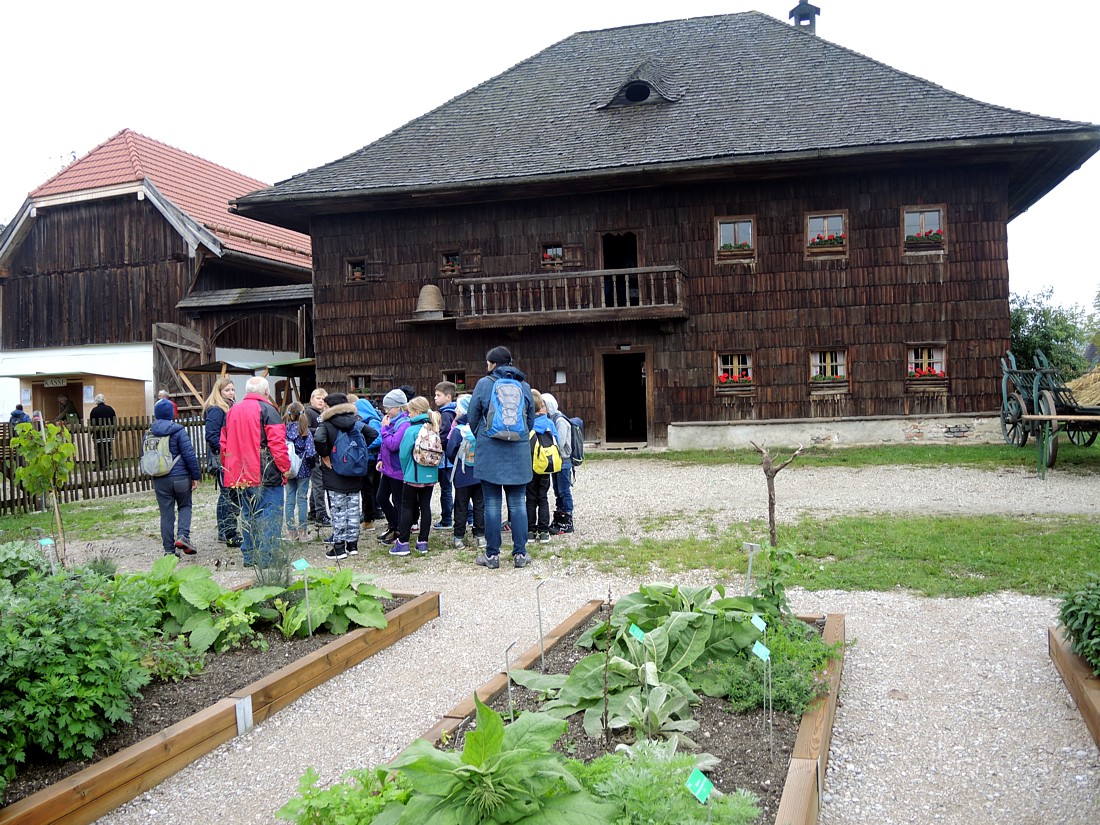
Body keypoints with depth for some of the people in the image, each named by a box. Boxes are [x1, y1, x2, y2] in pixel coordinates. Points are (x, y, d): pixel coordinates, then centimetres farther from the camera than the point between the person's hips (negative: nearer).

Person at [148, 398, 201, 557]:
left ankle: (169, 549, 9)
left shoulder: (150, 433, 4)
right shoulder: (178, 431, -9)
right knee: (185, 506, 15)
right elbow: (189, 454, -11)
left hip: (159, 480, 3)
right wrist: (196, 475, -4)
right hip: (180, 477, -3)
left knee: (166, 513, 8)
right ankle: (183, 535, -7)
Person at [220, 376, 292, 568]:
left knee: (248, 515, 16)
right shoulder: (266, 409, -9)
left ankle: (248, 556, 20)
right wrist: (285, 468, -7)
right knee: (269, 515, -2)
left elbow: (224, 444, 18)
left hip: (242, 476, 7)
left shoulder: (232, 411, 14)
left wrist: (229, 469, 24)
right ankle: (266, 558, -3)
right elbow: (277, 443, -15)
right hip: (266, 474, -7)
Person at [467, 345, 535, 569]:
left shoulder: (484, 384, -4)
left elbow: (472, 419, 2)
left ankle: (492, 555, 9)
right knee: (518, 504, 8)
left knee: (492, 505, 4)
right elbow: (531, 420, 14)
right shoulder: (524, 386, 6)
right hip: (519, 454, 2)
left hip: (490, 452, -2)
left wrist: (478, 437, 22)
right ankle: (520, 553, 10)